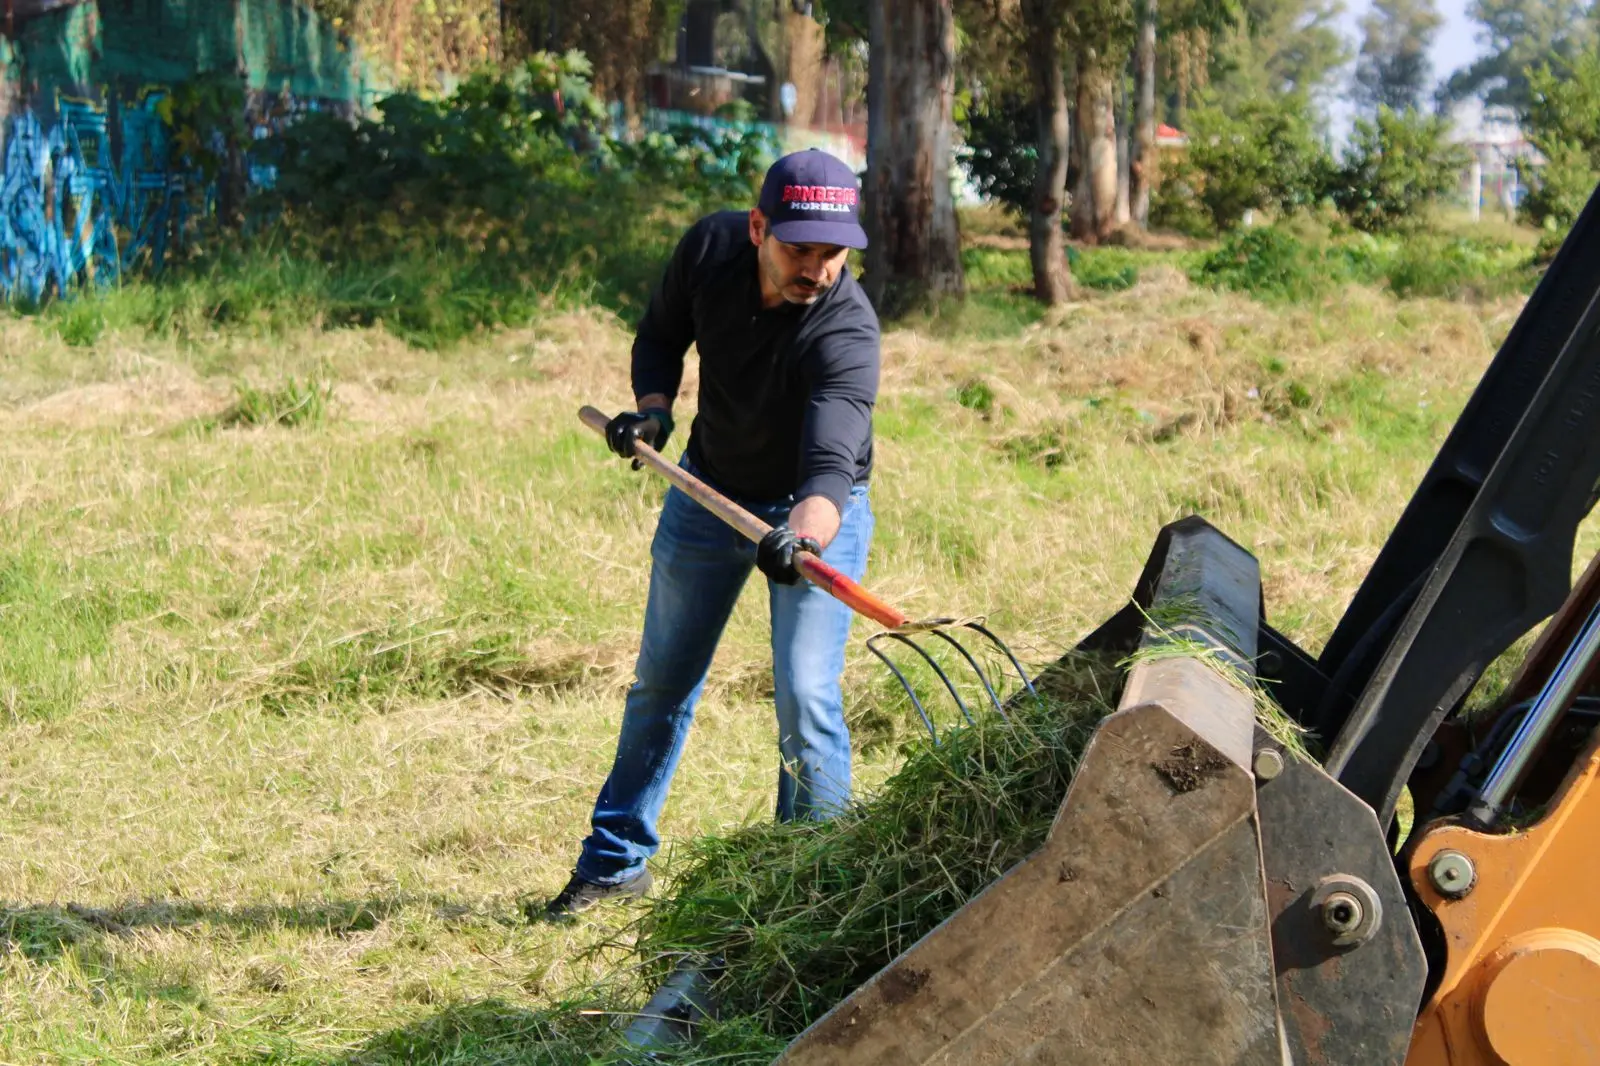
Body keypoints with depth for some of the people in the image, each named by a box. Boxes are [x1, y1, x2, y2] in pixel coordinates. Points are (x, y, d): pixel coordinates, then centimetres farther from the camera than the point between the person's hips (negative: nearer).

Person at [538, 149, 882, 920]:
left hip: (816, 509, -5)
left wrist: (803, 536, -67)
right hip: (708, 488, 5)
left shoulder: (845, 329, -34)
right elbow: (661, 334, 1)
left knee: (805, 697, -16)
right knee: (661, 682, 15)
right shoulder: (710, 247, -20)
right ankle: (616, 861, 30)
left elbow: (832, 464, -48)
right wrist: (652, 408, -17)